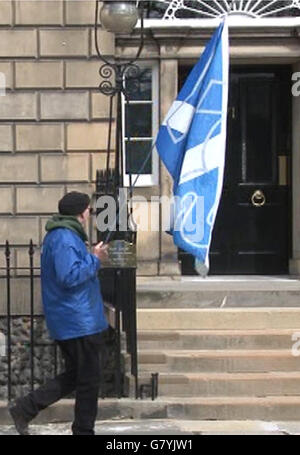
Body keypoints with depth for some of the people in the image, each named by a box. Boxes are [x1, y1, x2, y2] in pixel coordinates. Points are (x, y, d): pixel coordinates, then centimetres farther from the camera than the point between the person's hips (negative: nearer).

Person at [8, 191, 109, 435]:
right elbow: (69, 276, -28)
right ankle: (84, 430, 9)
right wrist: (94, 259, -18)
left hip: (67, 322, 11)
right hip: (79, 322, -11)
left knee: (74, 375, 17)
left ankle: (25, 408, 12)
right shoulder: (64, 239, -18)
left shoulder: (60, 236, 15)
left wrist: (92, 258, 14)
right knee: (89, 380, 0)